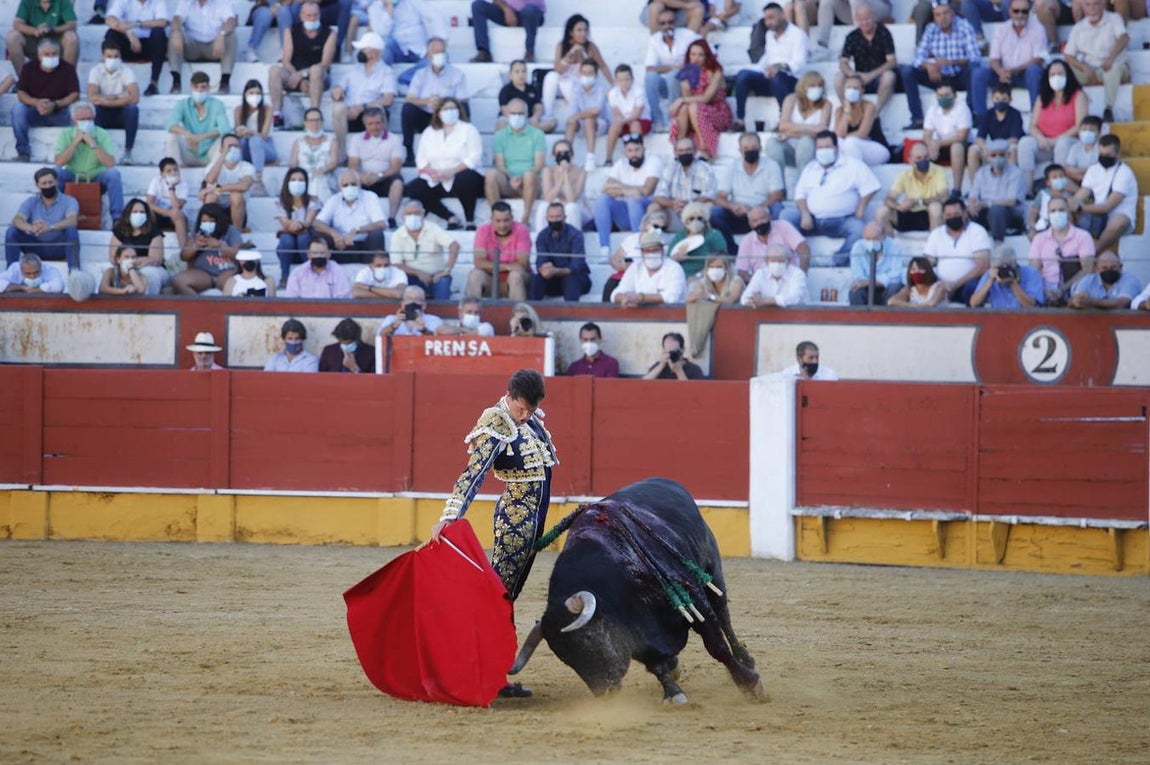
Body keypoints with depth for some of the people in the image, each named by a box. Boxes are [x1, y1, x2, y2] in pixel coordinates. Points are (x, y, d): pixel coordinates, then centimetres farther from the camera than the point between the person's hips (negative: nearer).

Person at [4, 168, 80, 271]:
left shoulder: (68, 201, -4)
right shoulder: (31, 202, 4)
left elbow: (72, 220, -25)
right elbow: (17, 220, -14)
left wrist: (51, 227, -45)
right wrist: (31, 228, -40)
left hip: (59, 247, -2)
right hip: (36, 247, 2)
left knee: (71, 230, -32)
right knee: (12, 231, -19)